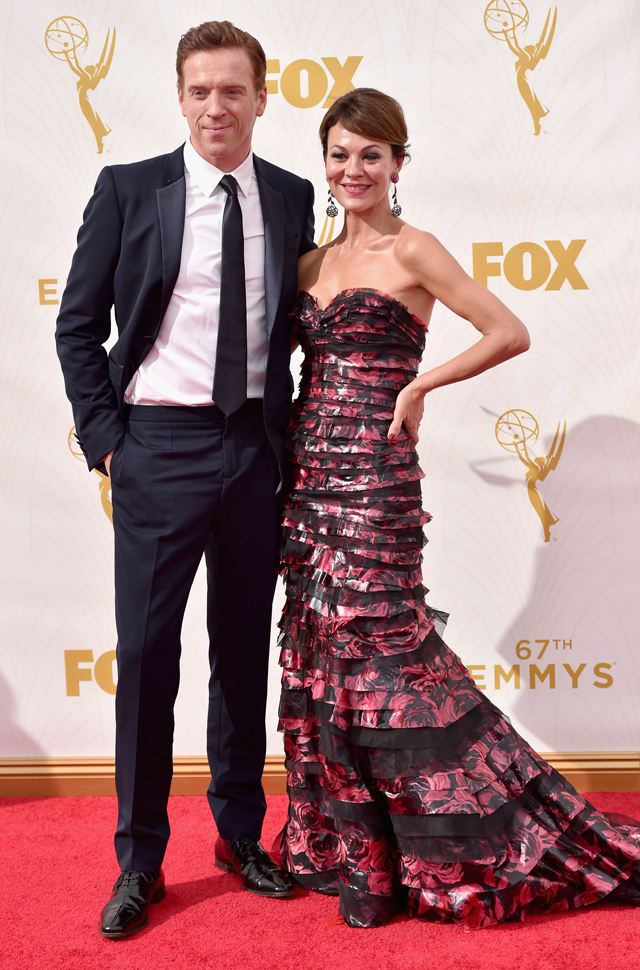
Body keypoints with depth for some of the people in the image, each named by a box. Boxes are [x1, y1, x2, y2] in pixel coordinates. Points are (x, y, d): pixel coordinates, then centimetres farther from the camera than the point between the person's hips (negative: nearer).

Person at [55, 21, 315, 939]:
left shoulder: (292, 199, 7)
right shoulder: (129, 189, 0)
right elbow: (78, 325, 2)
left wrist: (289, 434, 5)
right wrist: (106, 438, -5)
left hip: (257, 448, 3)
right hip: (161, 447, -2)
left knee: (245, 649, 12)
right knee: (147, 651, 1)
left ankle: (241, 834, 28)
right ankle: (140, 860, 16)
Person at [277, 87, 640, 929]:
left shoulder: (413, 251, -4)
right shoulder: (313, 262, 15)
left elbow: (510, 333, -9)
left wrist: (420, 385, -9)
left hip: (373, 474, -7)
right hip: (307, 470, 7)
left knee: (380, 649, -5)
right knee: (321, 655, 9)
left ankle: (447, 855, 12)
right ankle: (351, 849, 24)